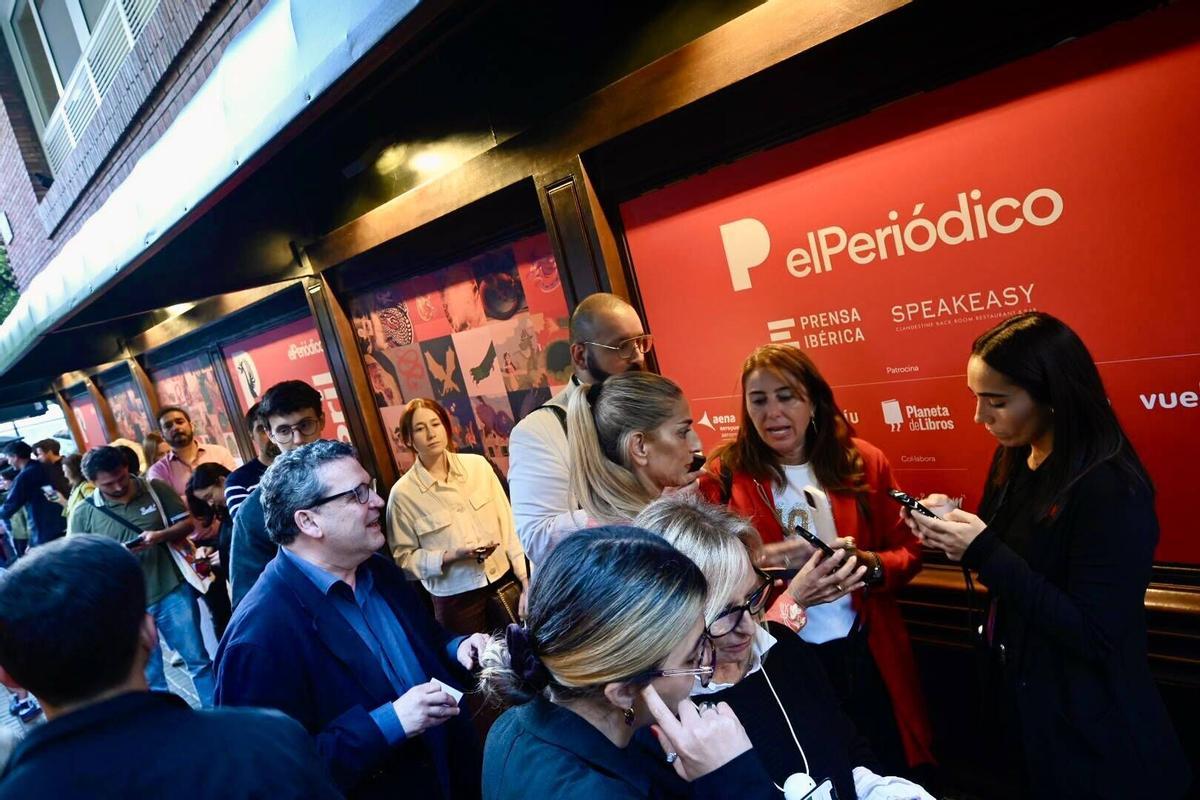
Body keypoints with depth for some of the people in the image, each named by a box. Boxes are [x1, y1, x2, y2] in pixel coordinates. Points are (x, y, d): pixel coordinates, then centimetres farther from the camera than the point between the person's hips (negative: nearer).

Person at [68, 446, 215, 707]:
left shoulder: (156, 488, -2)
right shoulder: (82, 514, -3)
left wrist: (160, 536, -19)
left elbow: (187, 522, 1)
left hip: (173, 591, 0)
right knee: (149, 677, 13)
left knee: (198, 660, 10)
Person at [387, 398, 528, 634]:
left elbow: (507, 523, 1)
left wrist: (525, 577, -1)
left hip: (504, 582, 2)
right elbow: (403, 557, -5)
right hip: (456, 598, -2)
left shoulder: (478, 465, -3)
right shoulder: (403, 493, -10)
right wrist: (451, 556, -17)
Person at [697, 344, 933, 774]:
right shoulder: (724, 478, -12)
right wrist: (787, 597, -25)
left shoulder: (862, 461, -4)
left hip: (867, 654, 3)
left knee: (893, 773, 21)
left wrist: (867, 564, -18)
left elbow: (907, 552, 3)